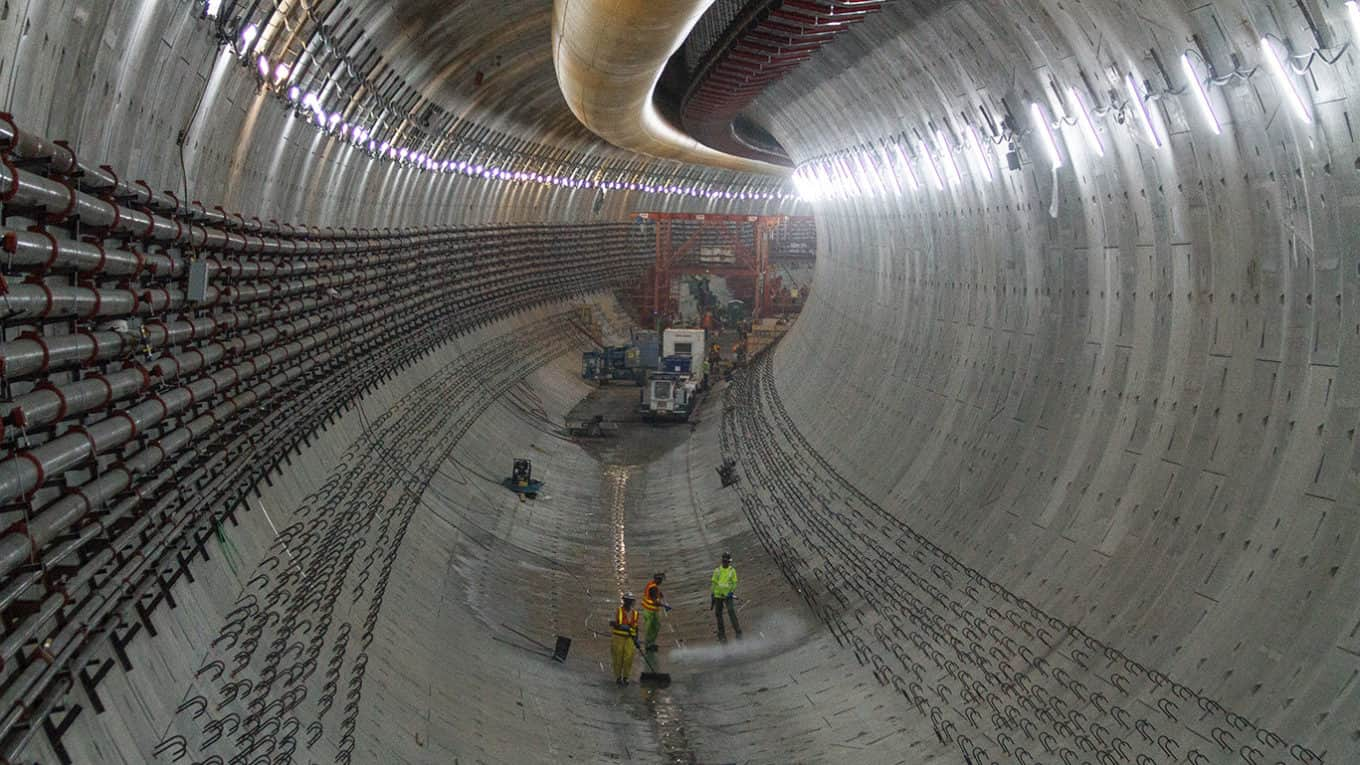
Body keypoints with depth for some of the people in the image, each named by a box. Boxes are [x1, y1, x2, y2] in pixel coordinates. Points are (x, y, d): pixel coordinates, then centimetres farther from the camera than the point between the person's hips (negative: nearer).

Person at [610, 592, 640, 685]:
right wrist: (621, 626, -20)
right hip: (619, 638, -2)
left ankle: (625, 678, 7)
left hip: (629, 639, 3)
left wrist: (636, 639, 12)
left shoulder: (635, 613, 10)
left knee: (629, 657, -7)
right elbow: (612, 624, -3)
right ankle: (618, 678, 13)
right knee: (618, 658, 0)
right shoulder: (618, 611, -1)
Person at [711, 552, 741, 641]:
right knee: (718, 614, 5)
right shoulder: (717, 570, 7)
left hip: (728, 595, -3)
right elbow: (714, 583, 12)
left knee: (731, 612, -19)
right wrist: (712, 594, 8)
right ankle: (721, 635, 14)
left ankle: (738, 632, -16)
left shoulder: (732, 570, 3)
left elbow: (734, 583, 2)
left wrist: (731, 591, -13)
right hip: (718, 595, 3)